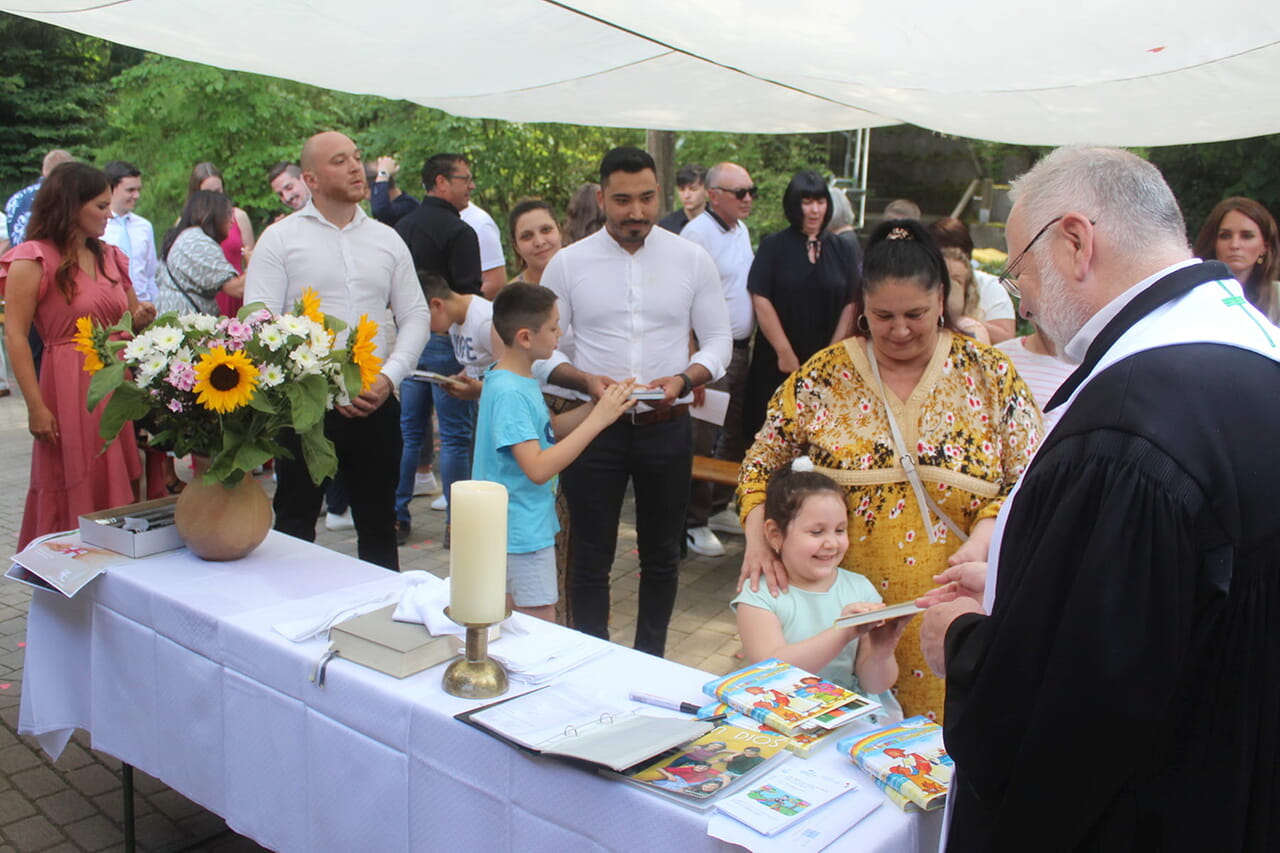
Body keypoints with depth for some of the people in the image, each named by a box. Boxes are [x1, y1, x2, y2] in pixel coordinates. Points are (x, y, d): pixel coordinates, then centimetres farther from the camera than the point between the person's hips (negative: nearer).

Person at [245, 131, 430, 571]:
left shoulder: (387, 239, 11)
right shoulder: (280, 239, 0)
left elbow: (416, 316, 10)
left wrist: (389, 376, -7)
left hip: (376, 404, 3)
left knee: (378, 525, 13)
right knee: (295, 526, 7)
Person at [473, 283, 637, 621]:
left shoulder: (520, 378, 5)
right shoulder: (508, 393, -24)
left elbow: (548, 430, 15)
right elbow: (538, 468, -29)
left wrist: (601, 405, 1)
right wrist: (597, 420, -28)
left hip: (529, 524, 10)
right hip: (523, 531, -10)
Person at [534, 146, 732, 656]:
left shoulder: (692, 260, 0)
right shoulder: (568, 263, -2)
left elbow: (719, 341, 3)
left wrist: (682, 379, -17)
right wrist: (585, 380, -20)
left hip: (667, 427, 1)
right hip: (595, 427, -1)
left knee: (661, 556, 14)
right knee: (591, 556, 7)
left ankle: (651, 660, 32)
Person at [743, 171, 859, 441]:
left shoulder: (840, 249, 8)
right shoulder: (773, 246, 0)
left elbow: (851, 305, 4)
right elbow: (761, 300, -7)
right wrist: (785, 354, -10)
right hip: (778, 361, -2)